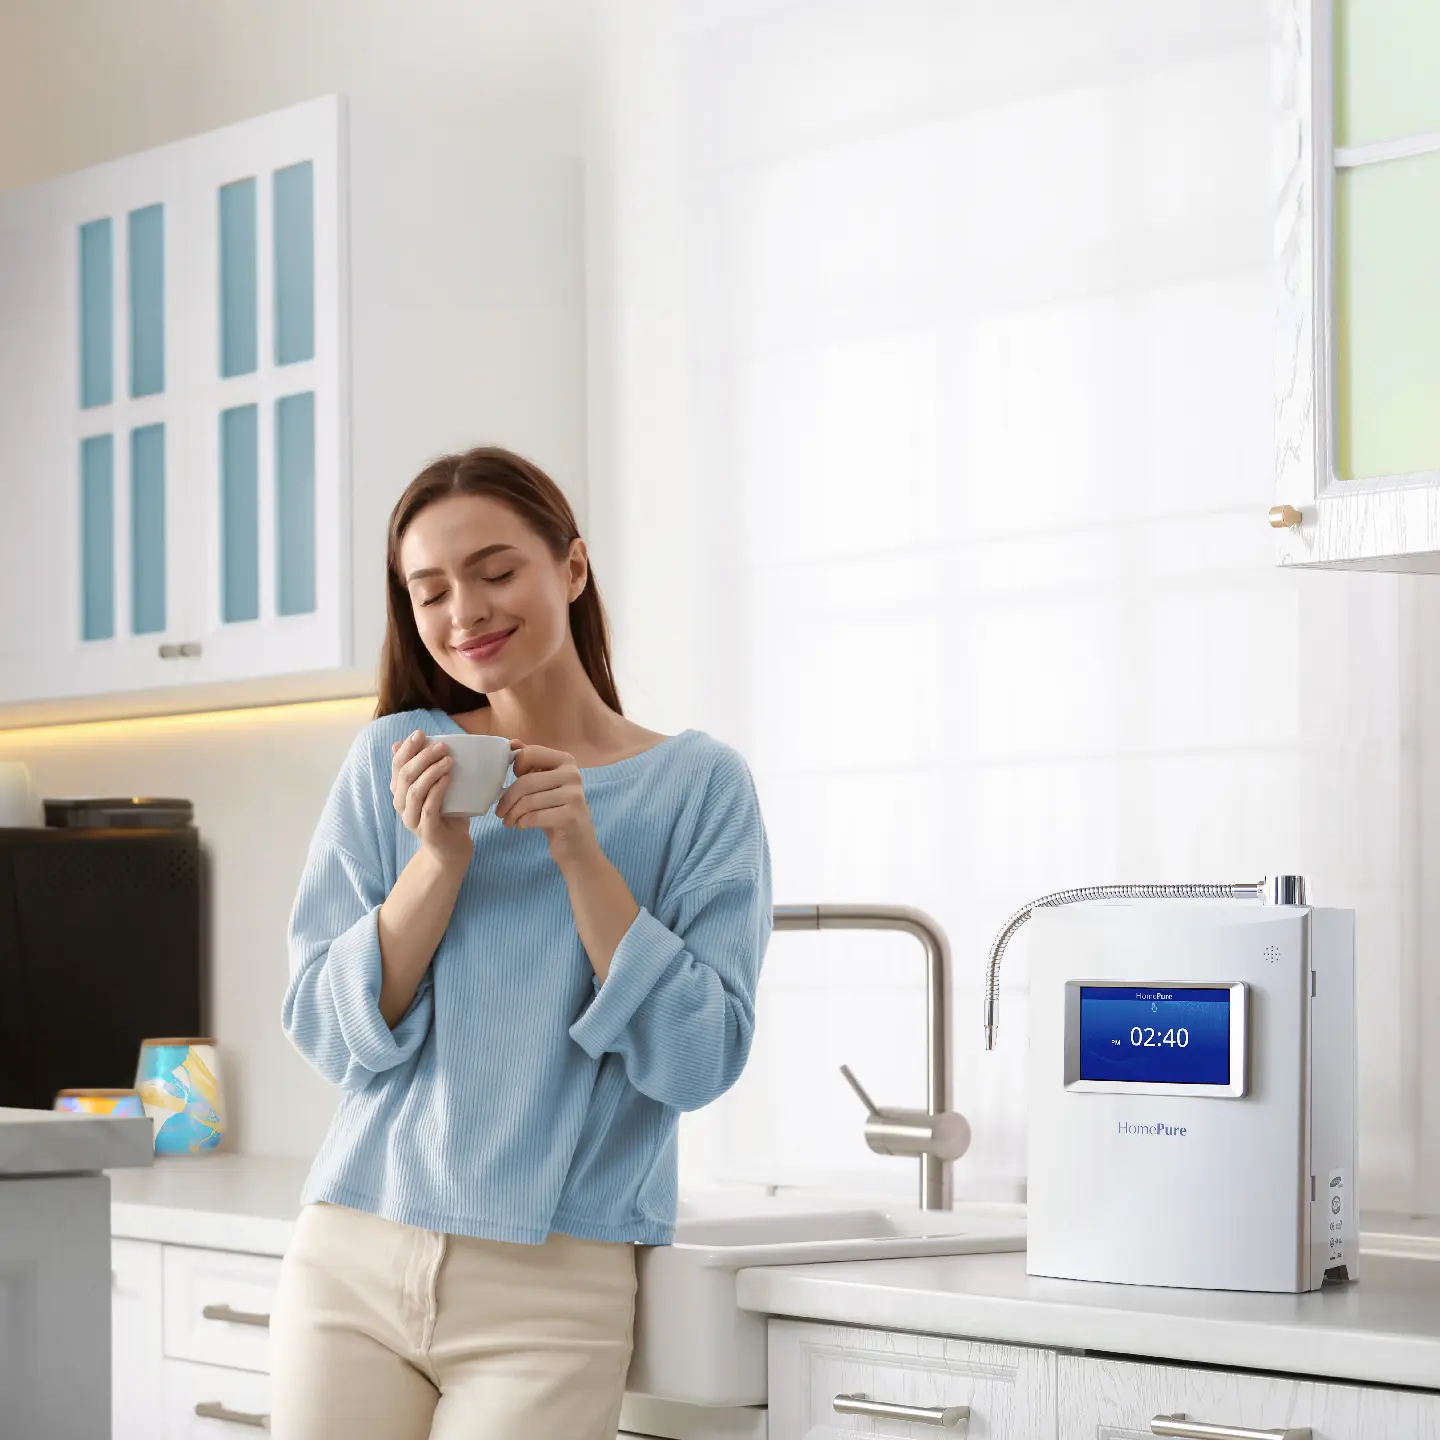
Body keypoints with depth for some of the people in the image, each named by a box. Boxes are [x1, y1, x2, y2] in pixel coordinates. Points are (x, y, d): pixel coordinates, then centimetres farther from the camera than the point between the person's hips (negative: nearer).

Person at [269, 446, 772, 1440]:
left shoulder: (700, 784, 1)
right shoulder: (392, 761, 6)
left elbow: (698, 1060, -7)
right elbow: (331, 1036, 1)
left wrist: (581, 854, -14)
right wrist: (440, 859, -11)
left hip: (551, 1286, -2)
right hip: (354, 1256, 2)